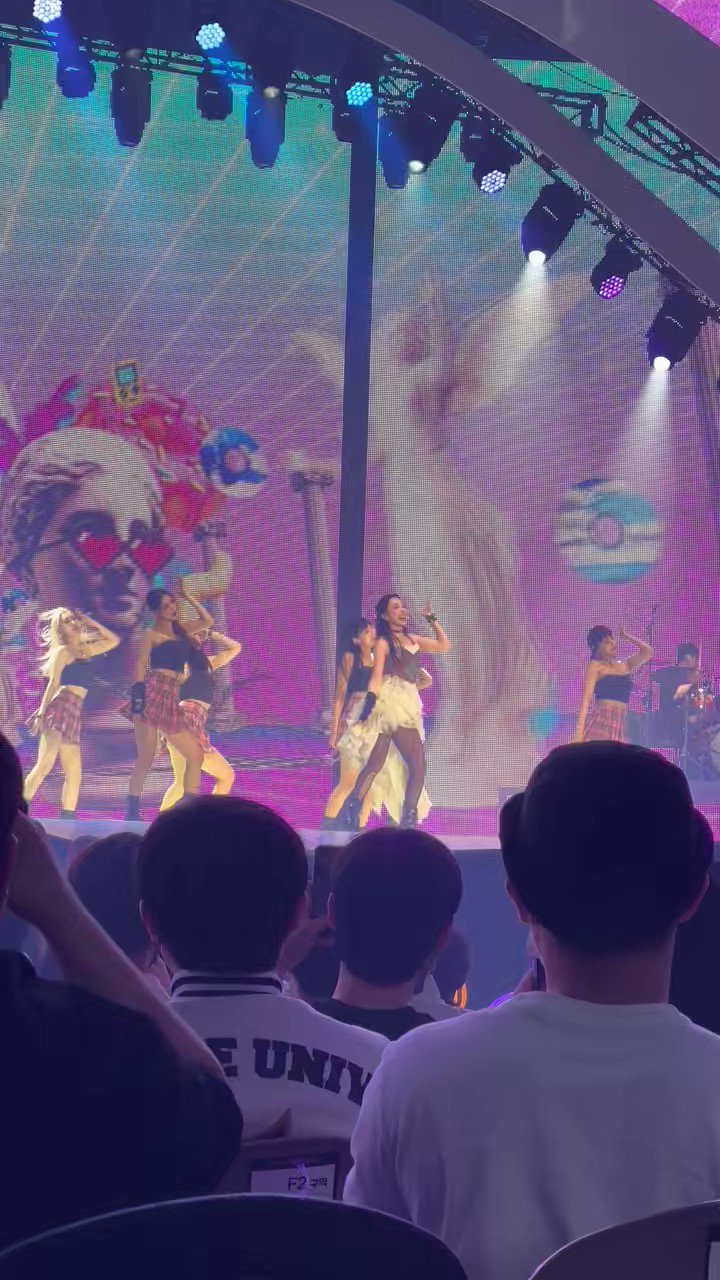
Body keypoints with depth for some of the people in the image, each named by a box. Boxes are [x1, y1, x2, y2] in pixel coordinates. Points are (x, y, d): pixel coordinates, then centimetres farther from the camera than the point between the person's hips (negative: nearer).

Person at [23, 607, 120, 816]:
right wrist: (41, 713, -15)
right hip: (61, 707, -8)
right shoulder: (63, 651, 2)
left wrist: (89, 622, 24)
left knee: (74, 774, 6)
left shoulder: (85, 650, 22)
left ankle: (67, 818, 9)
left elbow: (114, 640, 30)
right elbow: (52, 683, -7)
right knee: (45, 764, -22)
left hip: (73, 712, 8)